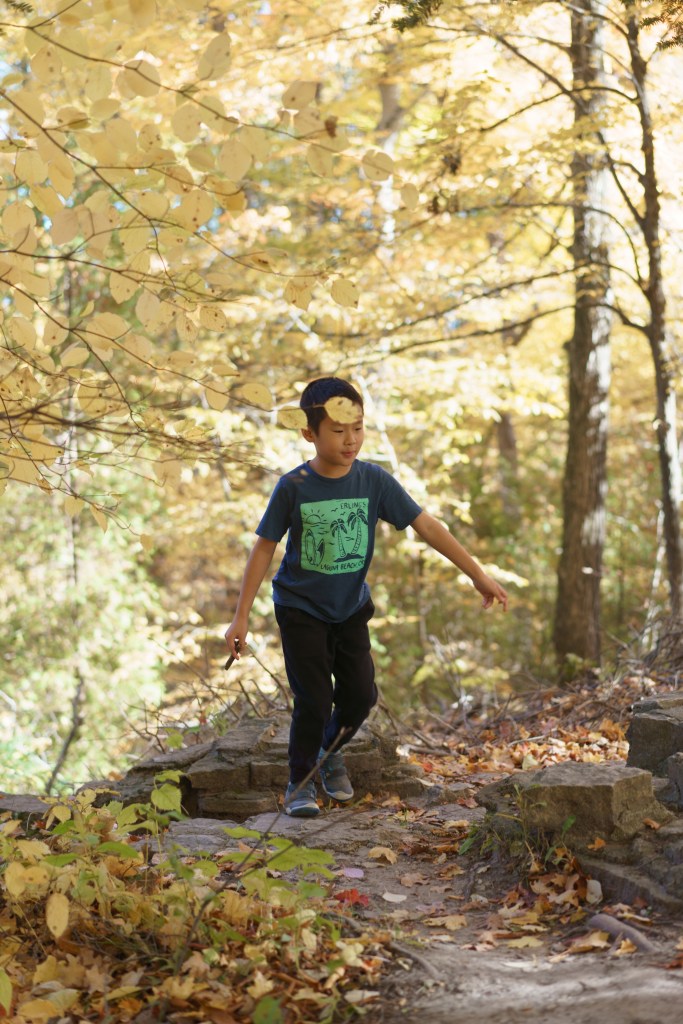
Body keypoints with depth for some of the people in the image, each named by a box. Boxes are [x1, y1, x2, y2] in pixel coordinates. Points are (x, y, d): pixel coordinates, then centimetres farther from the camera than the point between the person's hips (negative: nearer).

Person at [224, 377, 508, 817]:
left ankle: (330, 752, 34)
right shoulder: (293, 487, -17)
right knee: (314, 701, -7)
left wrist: (478, 574, -14)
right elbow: (264, 549, -9)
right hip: (301, 609, -3)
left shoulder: (375, 481, -12)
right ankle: (300, 784, 14)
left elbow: (426, 525, -11)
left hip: (350, 608, 3)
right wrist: (241, 616, -7)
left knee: (360, 695, 4)